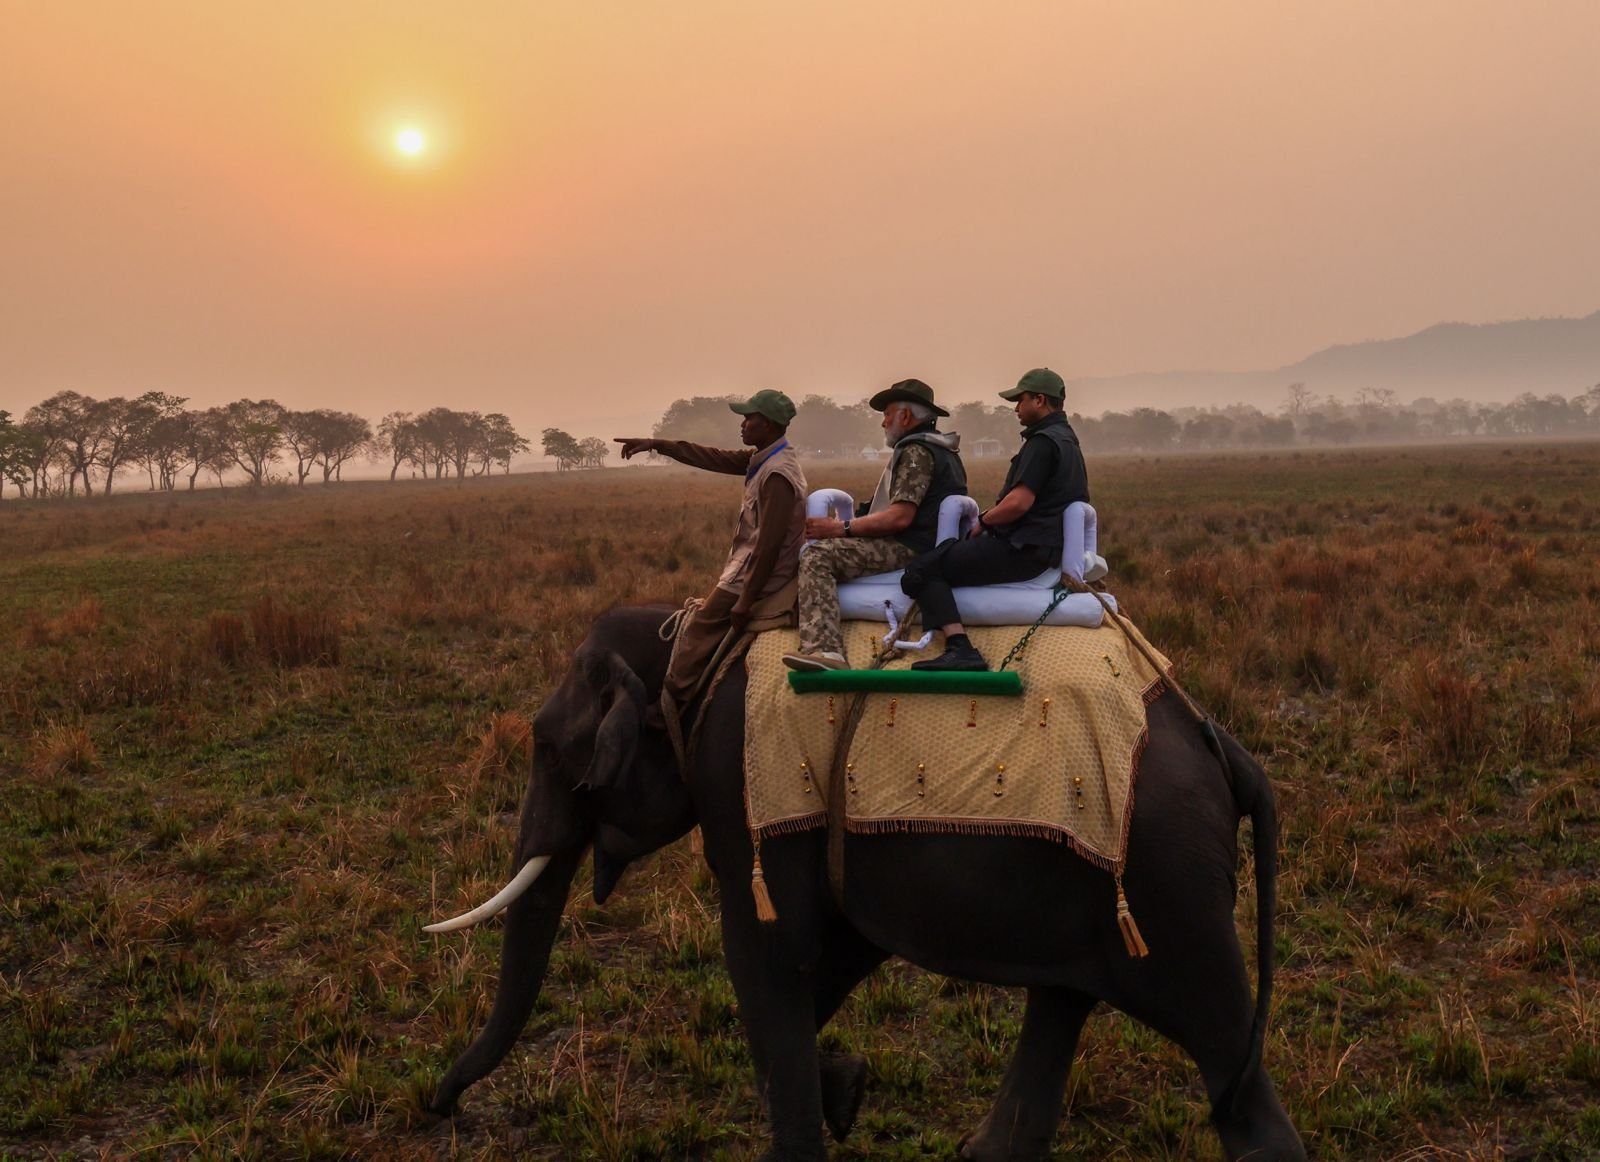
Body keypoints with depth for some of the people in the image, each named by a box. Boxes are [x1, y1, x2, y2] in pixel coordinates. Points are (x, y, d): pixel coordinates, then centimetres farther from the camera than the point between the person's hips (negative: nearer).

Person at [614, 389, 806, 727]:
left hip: (753, 577, -10)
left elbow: (768, 545, -26)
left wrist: (746, 600, -23)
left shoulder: (777, 475, -24)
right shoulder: (762, 459, 7)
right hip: (750, 566, 10)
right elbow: (715, 459, 14)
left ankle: (669, 709, 8)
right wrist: (656, 444, 13)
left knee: (697, 634, -1)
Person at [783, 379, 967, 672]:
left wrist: (841, 528, -18)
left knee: (817, 556, -23)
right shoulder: (942, 449, 22)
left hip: (908, 549, -12)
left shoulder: (916, 452, -11)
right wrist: (849, 526, 23)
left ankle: (823, 648, -41)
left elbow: (900, 517, -22)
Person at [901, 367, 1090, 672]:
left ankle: (960, 649, -30)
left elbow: (1019, 503, -23)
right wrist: (989, 521, 21)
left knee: (921, 572, -16)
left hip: (1023, 550, -11)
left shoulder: (1042, 441, -13)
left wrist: (983, 522, -6)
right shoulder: (1067, 439, 21)